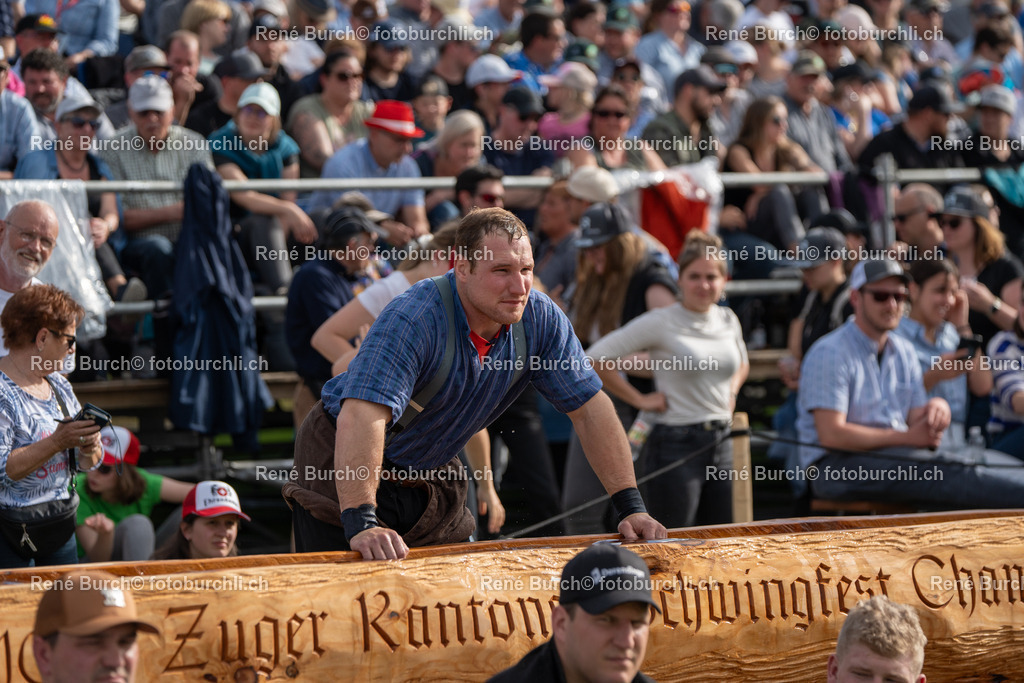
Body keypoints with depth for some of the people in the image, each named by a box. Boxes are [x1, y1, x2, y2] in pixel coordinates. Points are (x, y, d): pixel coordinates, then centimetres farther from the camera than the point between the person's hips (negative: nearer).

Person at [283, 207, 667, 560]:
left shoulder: (541, 320, -13)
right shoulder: (413, 320, -32)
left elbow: (589, 409, -5)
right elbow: (363, 415, -43)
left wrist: (631, 508, -12)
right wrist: (361, 525, -53)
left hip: (433, 472, 6)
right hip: (344, 464, -6)